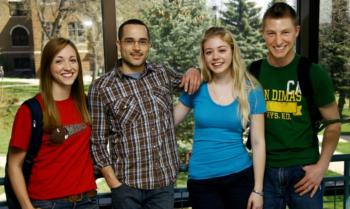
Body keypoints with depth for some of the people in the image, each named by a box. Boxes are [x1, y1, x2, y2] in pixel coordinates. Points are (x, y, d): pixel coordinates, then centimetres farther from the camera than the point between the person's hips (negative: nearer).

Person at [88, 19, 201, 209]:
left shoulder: (162, 74, 4)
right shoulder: (101, 88, -5)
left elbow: (187, 81, 23)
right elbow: (97, 141, -3)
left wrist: (194, 71, 0)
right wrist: (113, 182, -10)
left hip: (165, 183, 3)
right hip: (126, 186, -3)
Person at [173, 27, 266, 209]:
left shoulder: (251, 90, -4)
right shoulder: (196, 88, -3)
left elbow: (258, 143, -3)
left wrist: (258, 189, -5)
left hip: (240, 176, 0)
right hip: (201, 180, 0)